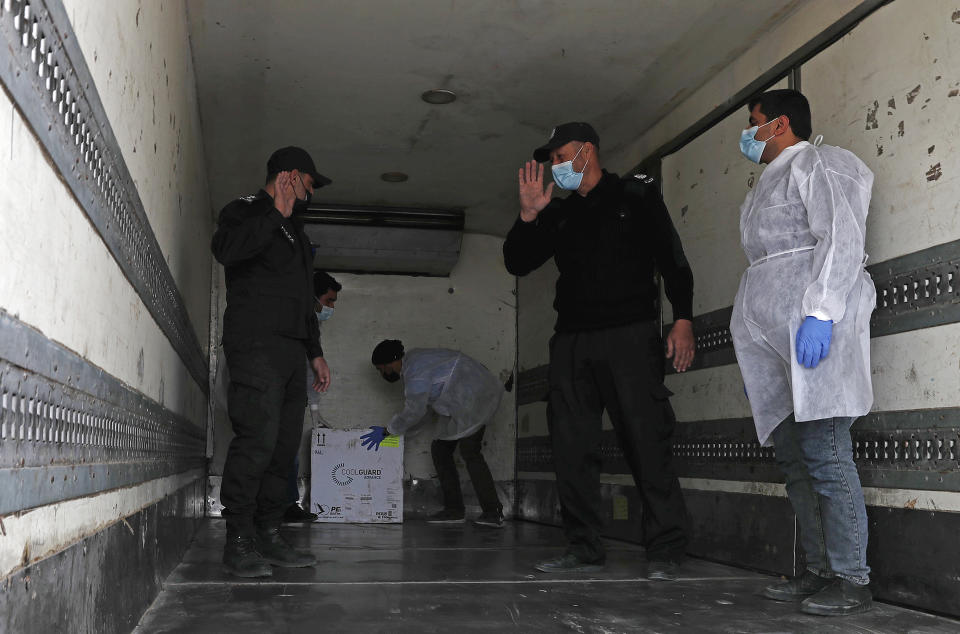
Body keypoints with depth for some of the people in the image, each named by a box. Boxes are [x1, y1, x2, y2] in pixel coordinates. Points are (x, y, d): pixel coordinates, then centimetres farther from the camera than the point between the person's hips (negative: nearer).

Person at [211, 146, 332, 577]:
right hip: (256, 344, -8)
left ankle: (269, 536, 8)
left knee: (285, 445, 3)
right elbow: (225, 248, -21)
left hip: (291, 351, 8)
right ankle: (238, 542, -11)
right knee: (258, 438, -16)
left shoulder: (293, 230, 29)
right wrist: (276, 213, -15)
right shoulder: (246, 211, 3)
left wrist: (315, 352, 26)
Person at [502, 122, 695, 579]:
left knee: (647, 441, -9)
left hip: (630, 335, -5)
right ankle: (584, 549, 10)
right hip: (571, 340, 5)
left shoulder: (635, 195, 9)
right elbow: (517, 263, 16)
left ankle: (665, 550, -2)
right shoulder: (558, 214, 22)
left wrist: (683, 319, -9)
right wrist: (528, 216, 1)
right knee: (572, 447, 2)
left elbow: (672, 259, 3)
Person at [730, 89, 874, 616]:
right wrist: (757, 352, 21)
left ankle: (851, 580, -7)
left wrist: (819, 313, -23)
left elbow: (841, 239, -10)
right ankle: (821, 571, 11)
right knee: (794, 459, 6)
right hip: (772, 335, 9)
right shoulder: (768, 183, 30)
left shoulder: (817, 164, 3)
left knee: (824, 454, -12)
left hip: (812, 324, -9)